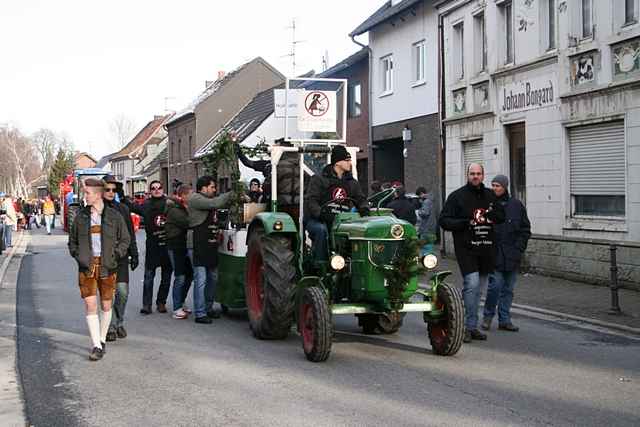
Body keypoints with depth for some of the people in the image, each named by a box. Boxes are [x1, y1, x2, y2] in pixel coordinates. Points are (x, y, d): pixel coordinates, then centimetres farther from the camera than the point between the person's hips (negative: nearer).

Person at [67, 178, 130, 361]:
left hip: (107, 267, -1)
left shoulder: (114, 216, -1)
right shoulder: (81, 216, 6)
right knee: (90, 305, -7)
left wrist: (115, 255, -6)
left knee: (106, 306, 8)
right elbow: (72, 240, 17)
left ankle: (102, 339, 26)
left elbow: (125, 239, 7)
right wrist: (77, 255, 1)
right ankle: (96, 345, -5)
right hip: (86, 266, 1)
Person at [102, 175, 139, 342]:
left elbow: (130, 233, 15)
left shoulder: (123, 209, 11)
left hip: (121, 257, 3)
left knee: (123, 291, 0)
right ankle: (111, 327, 9)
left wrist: (134, 254, 11)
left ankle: (119, 323, 19)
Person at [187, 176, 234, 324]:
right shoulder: (195, 199, -11)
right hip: (197, 246, -10)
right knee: (200, 280, -8)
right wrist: (232, 194, -11)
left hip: (210, 245, 10)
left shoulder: (208, 200, 20)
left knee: (212, 278, 16)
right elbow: (215, 203, -21)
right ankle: (200, 314, -5)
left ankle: (208, 308, 29)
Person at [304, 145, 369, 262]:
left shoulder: (351, 182, 14)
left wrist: (364, 209, -11)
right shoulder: (319, 179, -5)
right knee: (321, 229, -38)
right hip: (315, 220, -5)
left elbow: (361, 199, 14)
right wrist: (321, 213, -33)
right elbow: (310, 200, -14)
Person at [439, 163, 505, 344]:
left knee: (477, 288, 11)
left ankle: (471, 327, 19)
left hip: (486, 248, 6)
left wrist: (489, 216, -3)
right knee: (471, 283, -18)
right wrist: (464, 223, -18)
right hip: (466, 248, -5)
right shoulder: (457, 196, -1)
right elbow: (444, 220, -3)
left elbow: (501, 216, 19)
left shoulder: (490, 195, 14)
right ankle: (470, 326, -11)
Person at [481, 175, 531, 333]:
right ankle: (488, 316, 10)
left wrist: (519, 248, 1)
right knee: (495, 285, -9)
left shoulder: (516, 205, 6)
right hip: (494, 254, -3)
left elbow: (525, 229, 11)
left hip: (512, 256, 3)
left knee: (508, 288, 9)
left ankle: (504, 320, 18)